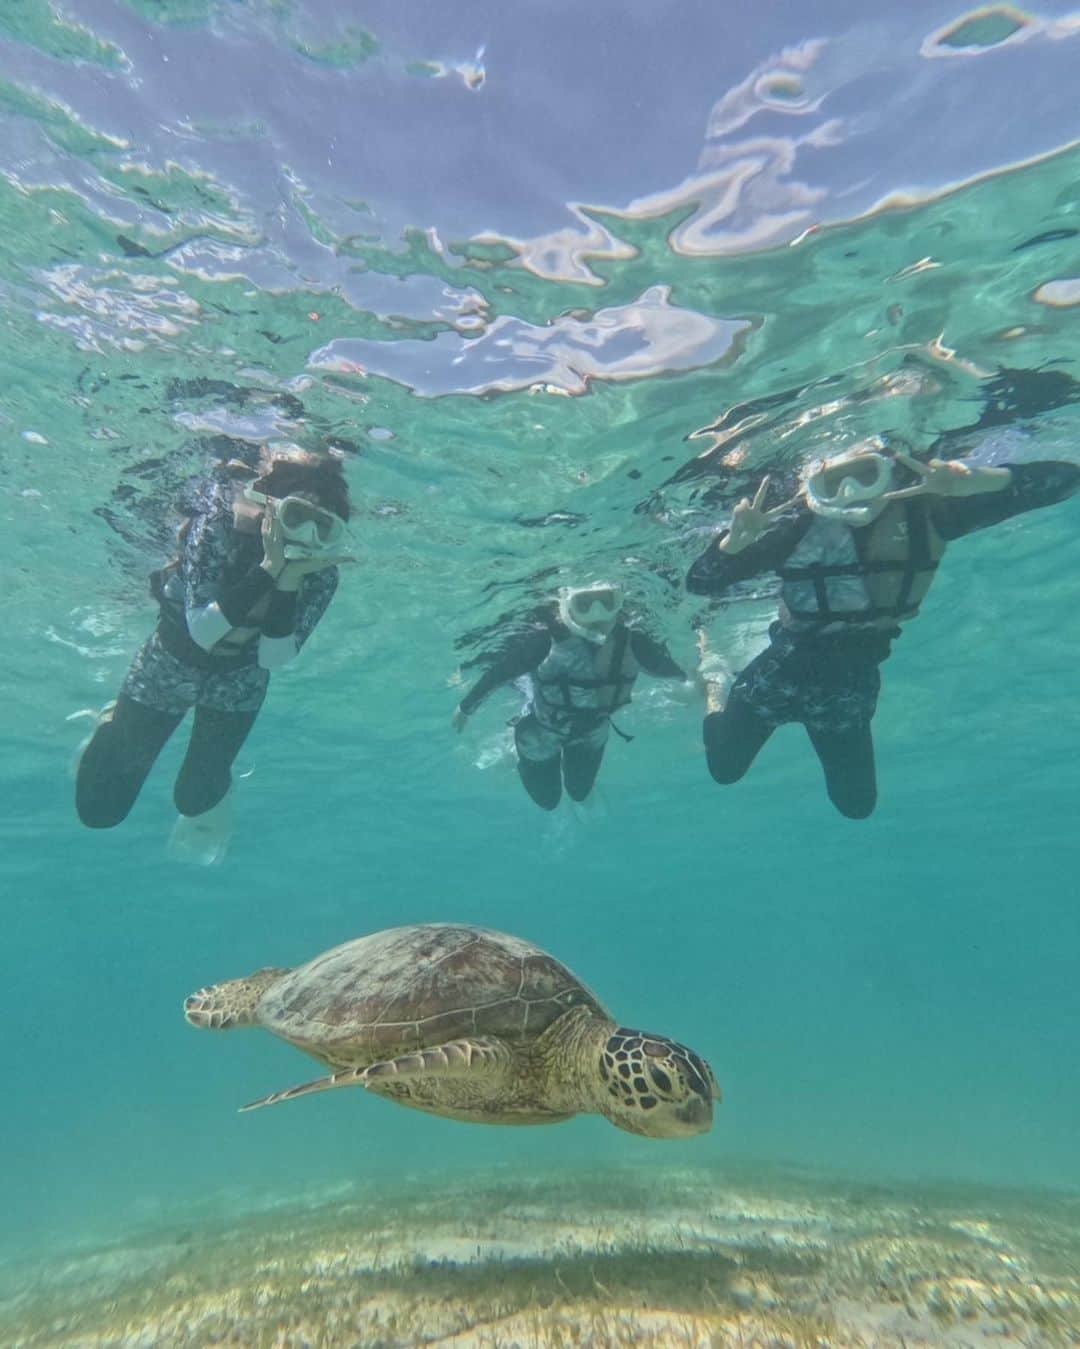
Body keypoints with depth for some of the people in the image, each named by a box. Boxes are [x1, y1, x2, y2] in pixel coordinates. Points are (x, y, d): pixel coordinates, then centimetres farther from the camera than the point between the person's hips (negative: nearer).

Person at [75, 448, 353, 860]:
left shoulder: (322, 574, -22)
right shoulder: (222, 525, -29)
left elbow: (273, 659, -26)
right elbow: (201, 629, -36)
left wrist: (289, 582, -38)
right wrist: (268, 568, -44)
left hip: (238, 681, 2)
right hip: (171, 663, -1)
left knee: (194, 798, 5)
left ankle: (216, 786, 41)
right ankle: (113, 731, 37)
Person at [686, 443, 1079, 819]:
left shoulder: (926, 513, -20)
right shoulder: (800, 524, -28)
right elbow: (700, 583, -27)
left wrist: (979, 480, -39)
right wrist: (734, 540, -48)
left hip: (853, 682, 3)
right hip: (782, 673, -2)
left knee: (857, 806, 21)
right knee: (724, 771, 18)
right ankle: (716, 697, 47)